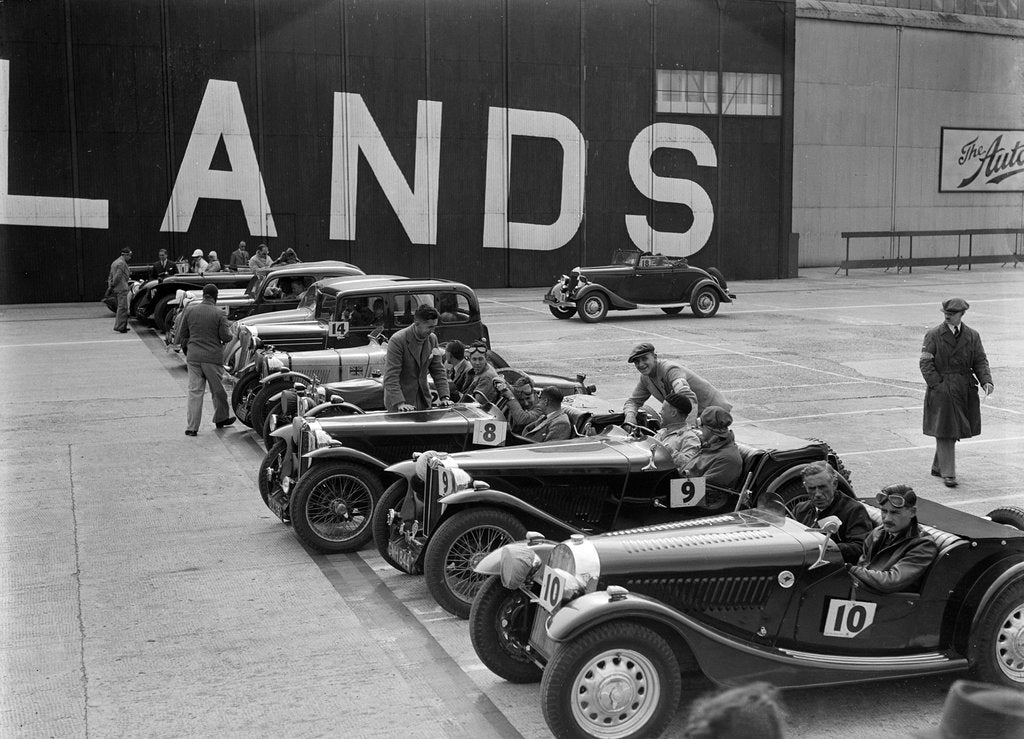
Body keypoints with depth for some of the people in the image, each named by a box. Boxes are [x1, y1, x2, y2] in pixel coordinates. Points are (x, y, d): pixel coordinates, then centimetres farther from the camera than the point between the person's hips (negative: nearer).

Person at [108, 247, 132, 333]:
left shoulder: (115, 262, 20)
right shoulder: (122, 263, -13)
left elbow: (110, 276, 19)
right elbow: (118, 276, -20)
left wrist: (110, 286, 12)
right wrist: (112, 286, -10)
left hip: (117, 288, 10)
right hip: (122, 288, -10)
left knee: (122, 307, 16)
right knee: (123, 307, -9)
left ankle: (123, 326, 21)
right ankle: (119, 326, -10)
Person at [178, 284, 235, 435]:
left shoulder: (189, 310, 2)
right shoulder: (219, 314, -10)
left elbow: (182, 334, 9)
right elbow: (226, 337, -9)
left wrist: (185, 349, 24)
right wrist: (229, 330, 13)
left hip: (193, 356, 3)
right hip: (213, 357, -3)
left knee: (194, 391, 4)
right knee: (218, 390, 15)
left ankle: (192, 427, 1)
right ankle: (221, 418, 31)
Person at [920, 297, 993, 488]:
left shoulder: (972, 336, 7)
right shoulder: (934, 335, -3)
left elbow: (980, 361, 7)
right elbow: (925, 363, -7)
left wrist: (986, 381, -10)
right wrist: (937, 385, -16)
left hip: (965, 391, 4)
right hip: (941, 390, -4)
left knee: (954, 431, 11)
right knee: (944, 431, -5)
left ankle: (937, 467, 28)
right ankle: (947, 474, -1)